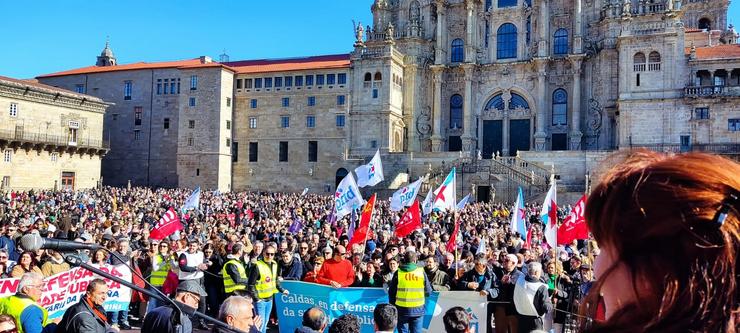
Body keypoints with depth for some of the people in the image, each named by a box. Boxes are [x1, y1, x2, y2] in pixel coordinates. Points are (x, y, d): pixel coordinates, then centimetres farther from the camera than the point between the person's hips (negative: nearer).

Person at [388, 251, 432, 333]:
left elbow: (391, 292, 1)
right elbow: (428, 291, -1)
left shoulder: (398, 272, -4)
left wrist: (392, 305, 14)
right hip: (418, 309, 0)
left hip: (402, 309, 0)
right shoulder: (421, 271, -4)